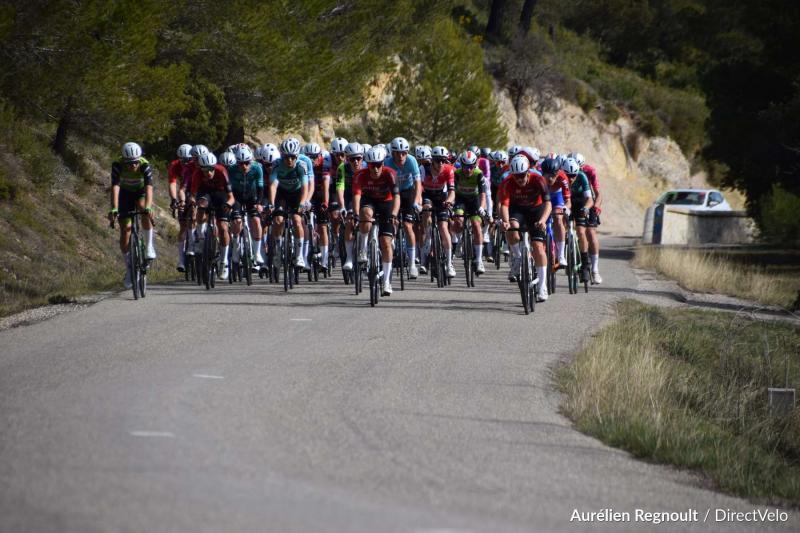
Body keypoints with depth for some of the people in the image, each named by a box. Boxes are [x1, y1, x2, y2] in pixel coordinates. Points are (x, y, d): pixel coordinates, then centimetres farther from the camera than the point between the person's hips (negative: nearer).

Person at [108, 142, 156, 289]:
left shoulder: (145, 166, -33)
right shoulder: (118, 166, -31)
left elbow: (149, 187, -44)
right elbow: (115, 187, -40)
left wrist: (148, 207, -60)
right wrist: (114, 209, -53)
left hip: (141, 192, -1)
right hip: (125, 193, 1)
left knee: (145, 214, -36)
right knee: (125, 232, -6)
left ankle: (149, 248, -21)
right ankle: (129, 269, 10)